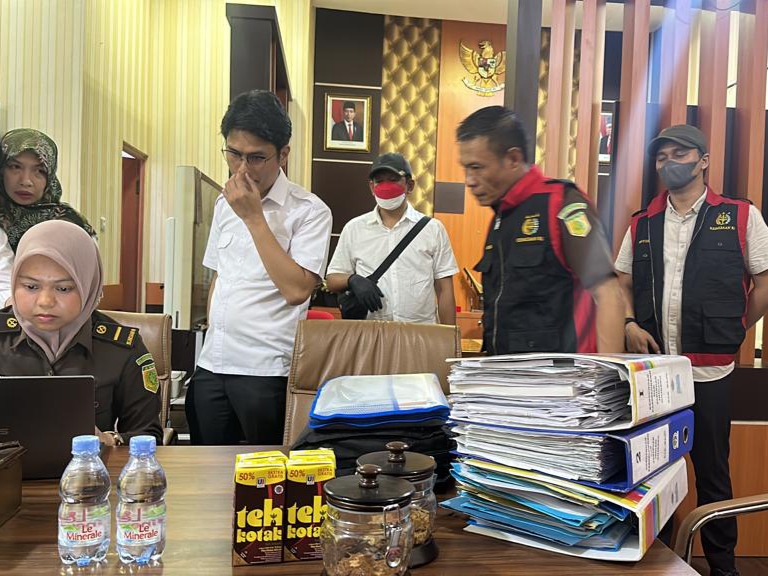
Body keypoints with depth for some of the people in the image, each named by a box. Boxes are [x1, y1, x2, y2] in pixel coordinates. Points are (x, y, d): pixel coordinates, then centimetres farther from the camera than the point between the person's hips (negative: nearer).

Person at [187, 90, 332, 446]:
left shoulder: (309, 211, -9)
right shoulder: (224, 203, 11)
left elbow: (296, 290, -21)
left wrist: (253, 218, -17)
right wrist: (212, 336, 14)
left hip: (265, 370, -6)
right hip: (211, 363, 6)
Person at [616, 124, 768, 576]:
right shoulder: (642, 224, 8)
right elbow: (623, 283, 12)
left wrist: (732, 334, 0)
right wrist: (631, 325, -4)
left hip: (709, 370, -3)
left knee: (712, 471, 10)